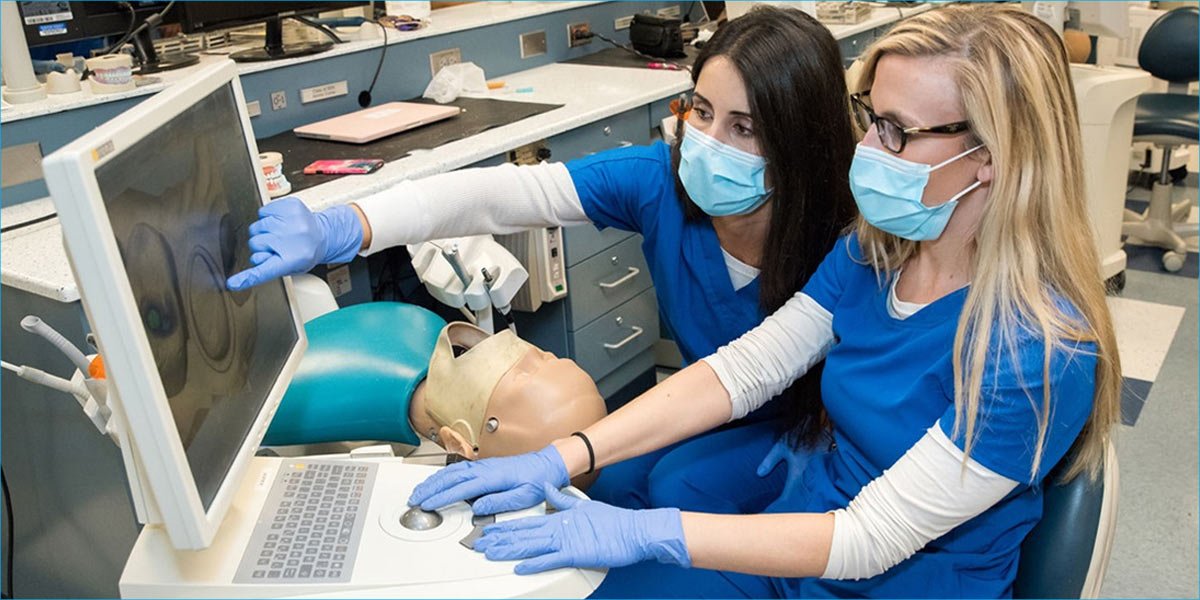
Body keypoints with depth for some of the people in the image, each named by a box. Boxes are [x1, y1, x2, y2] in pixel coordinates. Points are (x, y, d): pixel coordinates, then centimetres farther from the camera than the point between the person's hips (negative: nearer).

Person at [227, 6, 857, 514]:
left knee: (677, 488, -25)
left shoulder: (834, 243, -28)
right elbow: (500, 194, -34)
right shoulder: (660, 179, -22)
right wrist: (343, 229, -45)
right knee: (612, 479, -16)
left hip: (800, 425, -3)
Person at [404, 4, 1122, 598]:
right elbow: (739, 369, -8)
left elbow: (869, 540, -25)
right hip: (797, 540, 5)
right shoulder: (870, 253, -4)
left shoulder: (1043, 353, -25)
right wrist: (564, 457, -18)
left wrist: (644, 533, -29)